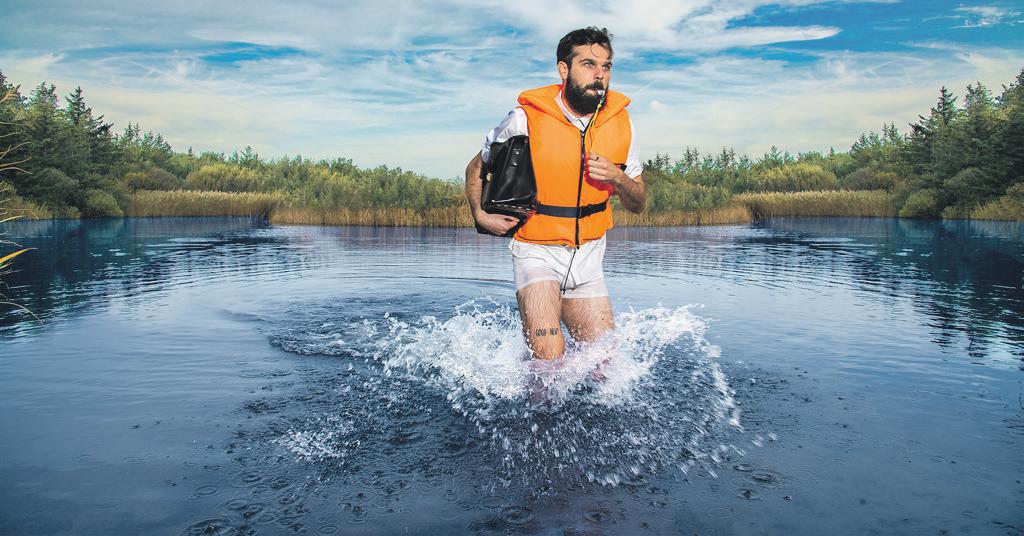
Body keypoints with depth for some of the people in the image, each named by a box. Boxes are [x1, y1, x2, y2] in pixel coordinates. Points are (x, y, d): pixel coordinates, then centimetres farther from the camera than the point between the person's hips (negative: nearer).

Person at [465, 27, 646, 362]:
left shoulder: (620, 123, -2)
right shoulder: (527, 118, -13)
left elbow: (638, 204, 6)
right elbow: (476, 169, 3)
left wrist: (618, 177, -15)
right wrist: (480, 215, -14)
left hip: (588, 258, 5)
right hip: (538, 253, -4)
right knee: (549, 360, -21)